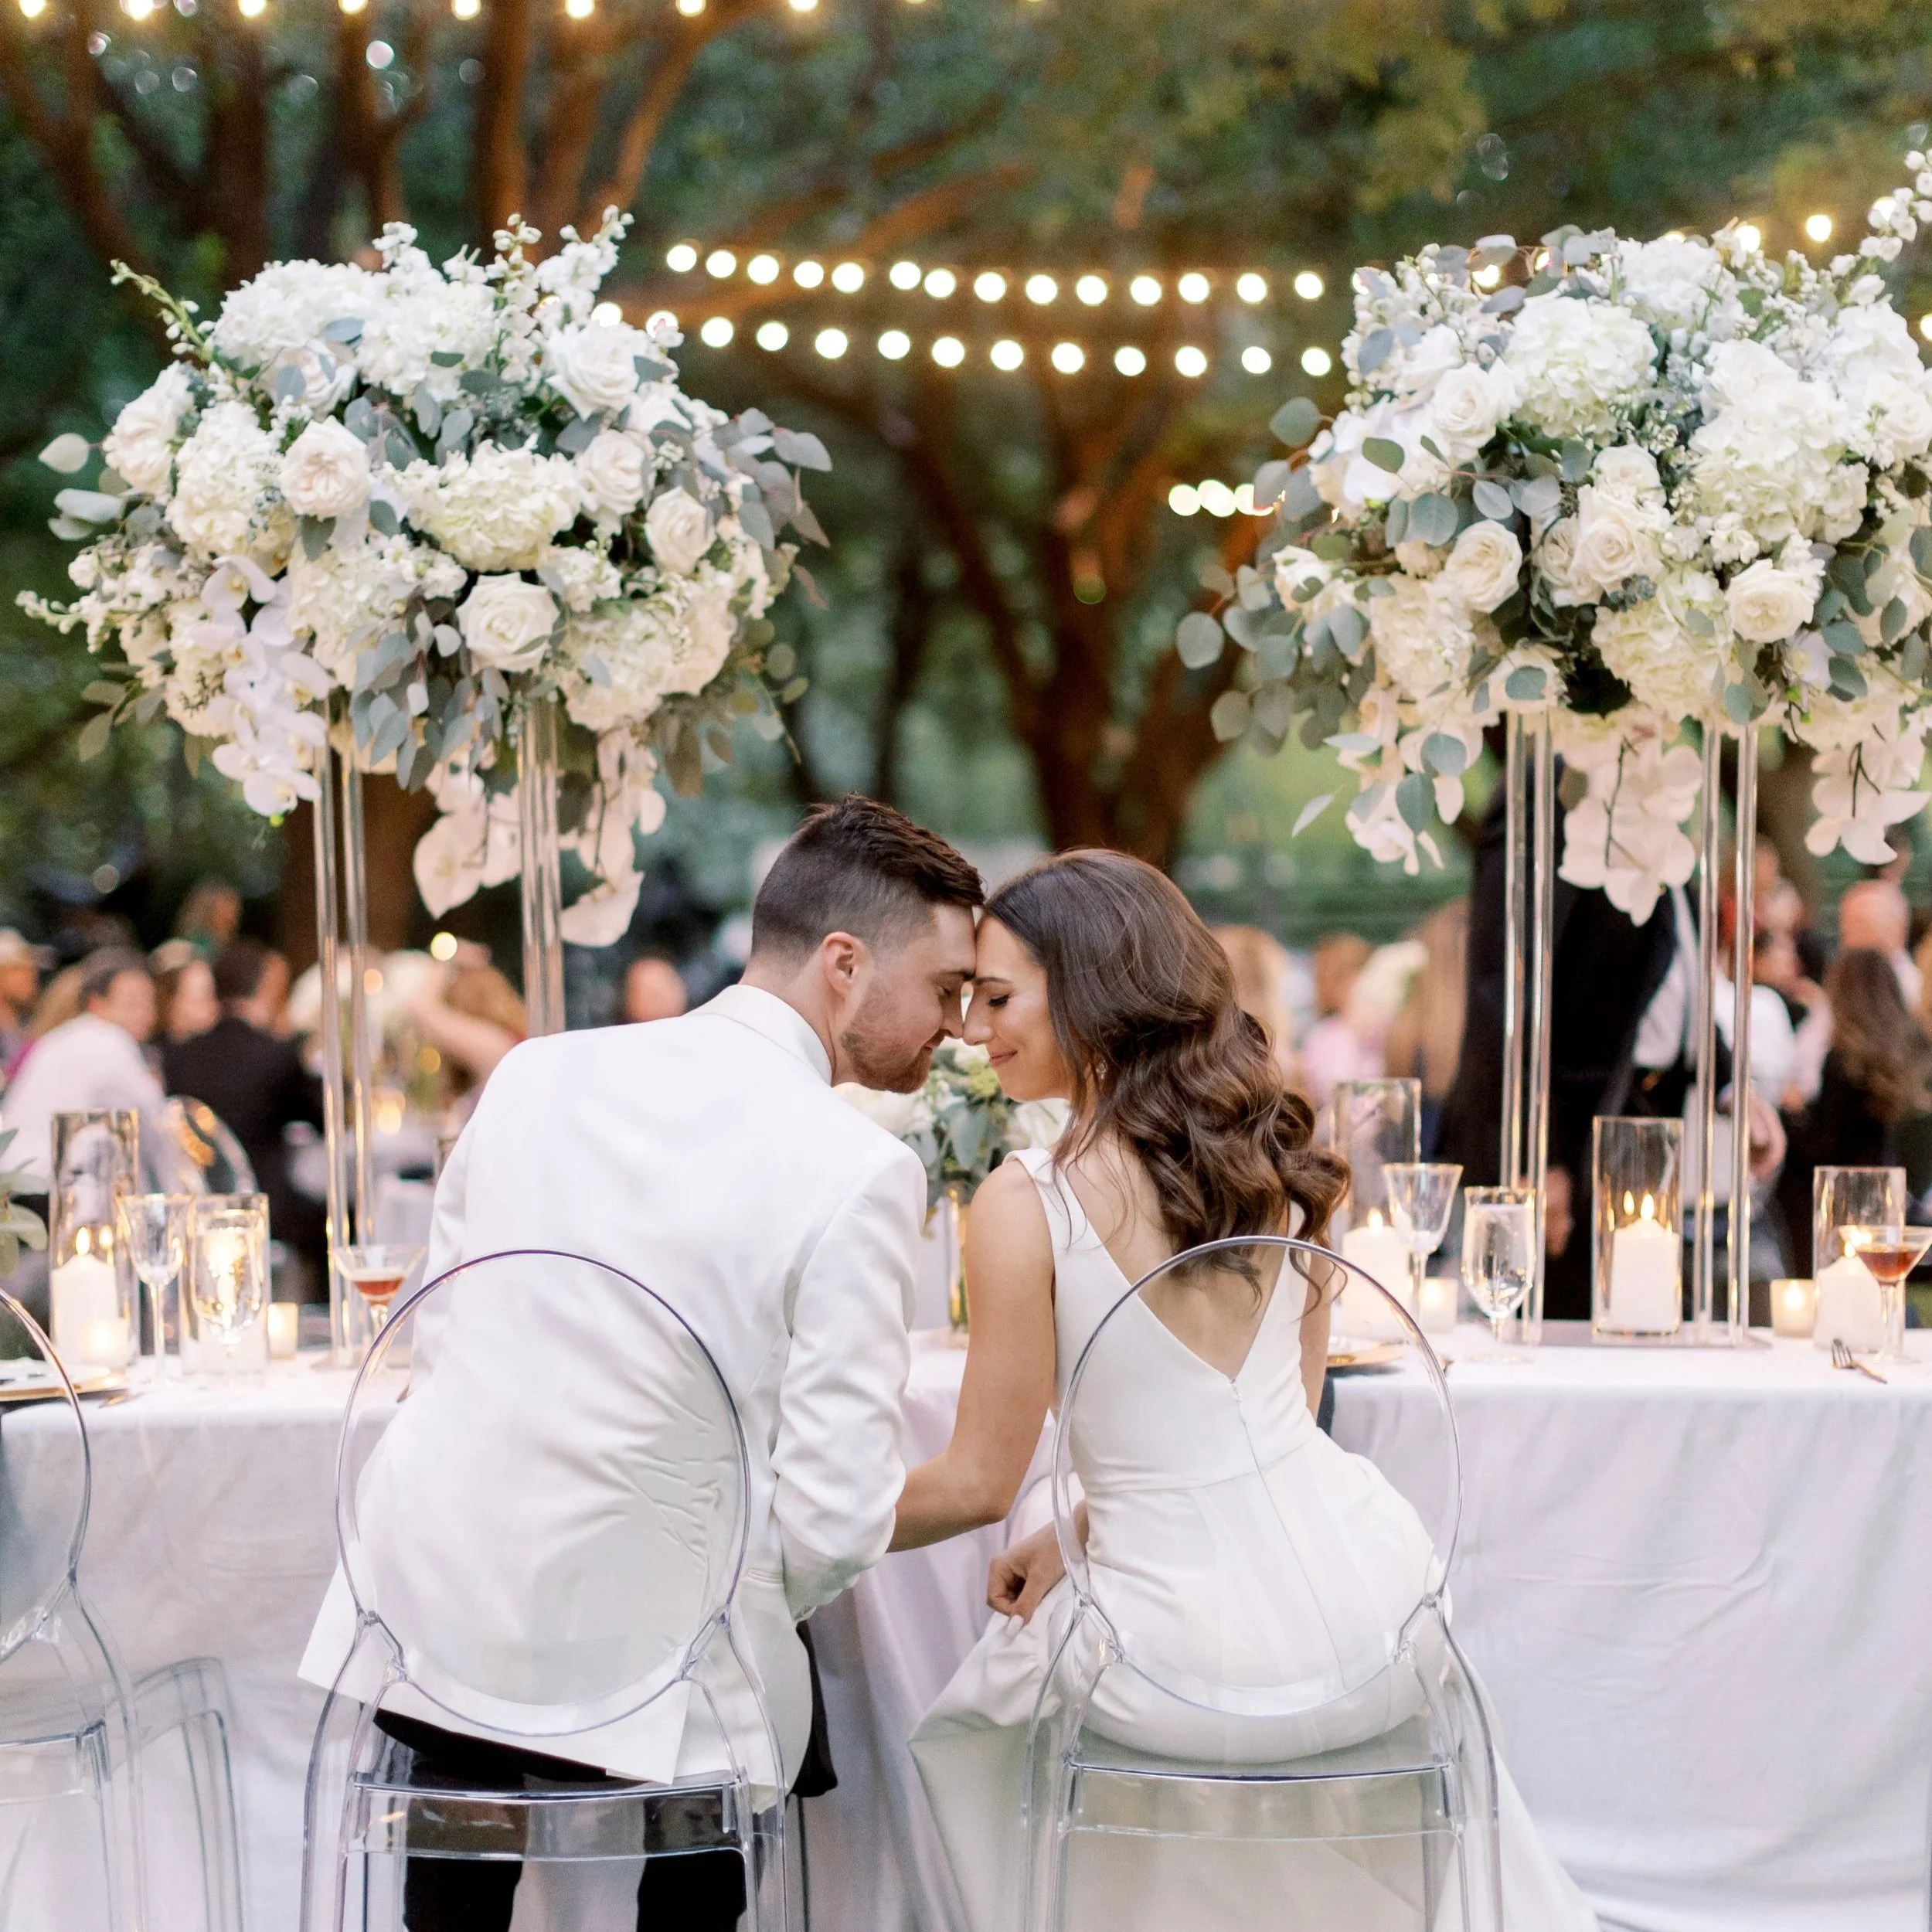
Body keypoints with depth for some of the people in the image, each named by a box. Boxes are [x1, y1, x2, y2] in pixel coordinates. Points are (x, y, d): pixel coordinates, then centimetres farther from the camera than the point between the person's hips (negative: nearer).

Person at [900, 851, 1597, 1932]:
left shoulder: (1028, 1205, -13)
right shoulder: (1273, 1160, 5)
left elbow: (980, 1484, -4)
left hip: (1200, 1656, -5)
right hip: (1366, 1593, 5)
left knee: (965, 1722, 25)